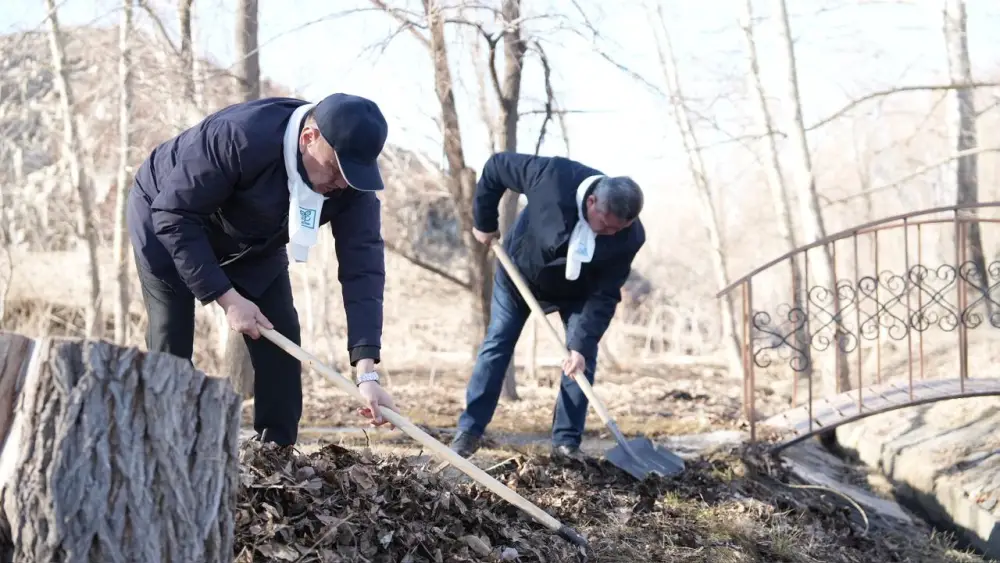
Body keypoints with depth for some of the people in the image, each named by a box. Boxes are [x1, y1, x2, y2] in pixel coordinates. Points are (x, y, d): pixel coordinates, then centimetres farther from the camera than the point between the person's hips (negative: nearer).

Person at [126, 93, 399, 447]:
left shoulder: (352, 182, -26)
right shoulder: (238, 136, -41)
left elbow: (363, 267, -29)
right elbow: (174, 216, -33)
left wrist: (367, 371, -38)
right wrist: (227, 297, -35)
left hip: (253, 242, 5)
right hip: (166, 219, -4)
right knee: (171, 344, -13)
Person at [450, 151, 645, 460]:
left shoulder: (630, 236, -33)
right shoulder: (555, 175, -40)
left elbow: (605, 294, -27)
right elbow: (496, 166, -23)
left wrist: (581, 344, -34)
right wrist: (484, 223, -14)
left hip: (577, 291, 1)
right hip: (520, 271, -1)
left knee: (583, 358, -9)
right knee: (497, 345, 1)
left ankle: (567, 441, 0)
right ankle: (469, 430, 9)